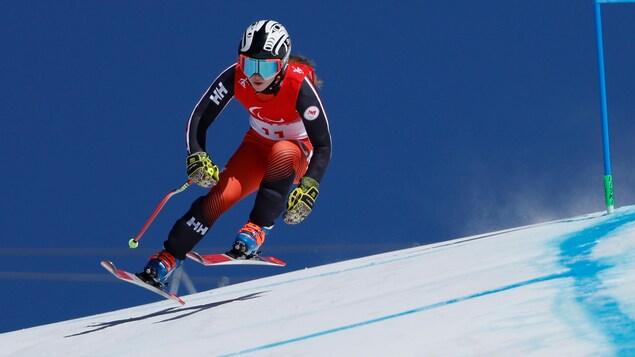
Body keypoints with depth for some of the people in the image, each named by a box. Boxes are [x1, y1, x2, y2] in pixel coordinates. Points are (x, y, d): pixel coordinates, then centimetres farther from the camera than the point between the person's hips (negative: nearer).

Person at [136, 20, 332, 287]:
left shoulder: (299, 86, -31)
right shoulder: (236, 77, -22)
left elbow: (323, 147, -27)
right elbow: (199, 119, -16)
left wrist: (307, 191, -39)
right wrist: (197, 158, -34)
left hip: (297, 154, -3)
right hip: (257, 146, 3)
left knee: (282, 153, -38)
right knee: (222, 194, -22)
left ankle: (256, 232, -31)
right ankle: (165, 262, -12)